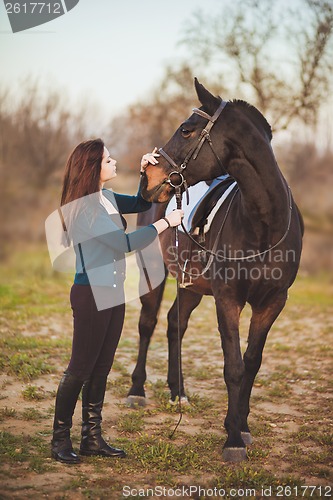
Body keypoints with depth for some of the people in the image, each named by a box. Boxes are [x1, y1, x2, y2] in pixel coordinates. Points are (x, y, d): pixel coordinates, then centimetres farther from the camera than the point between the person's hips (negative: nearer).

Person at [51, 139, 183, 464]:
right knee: (80, 368, -2)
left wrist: (146, 173, 11)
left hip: (114, 293, 9)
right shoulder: (83, 208, -17)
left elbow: (141, 203, 27)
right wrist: (166, 222, -14)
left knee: (101, 368, 12)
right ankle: (60, 440, 9)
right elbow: (125, 243, -21)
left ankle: (92, 438, 20)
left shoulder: (107, 199, 10)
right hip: (90, 294, -9)